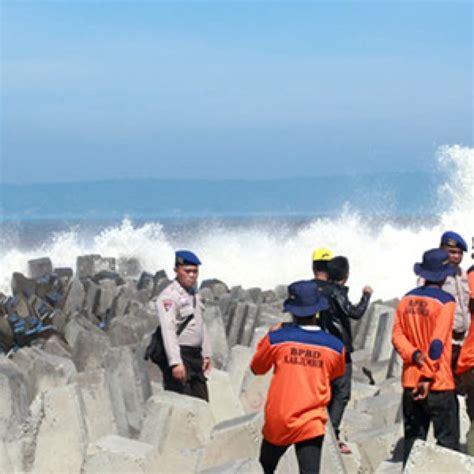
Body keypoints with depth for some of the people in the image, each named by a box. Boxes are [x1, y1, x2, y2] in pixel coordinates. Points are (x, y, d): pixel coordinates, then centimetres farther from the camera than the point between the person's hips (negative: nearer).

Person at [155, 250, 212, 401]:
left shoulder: (194, 294, 17)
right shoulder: (168, 296, -13)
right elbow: (168, 331, -21)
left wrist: (206, 354, 19)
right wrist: (175, 363, -29)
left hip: (195, 356, 9)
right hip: (178, 356, -9)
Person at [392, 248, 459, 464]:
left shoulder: (407, 299, 8)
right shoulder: (445, 301, -10)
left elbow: (397, 335, 0)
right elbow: (437, 343, -17)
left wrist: (414, 355, -11)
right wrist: (428, 377, -16)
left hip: (410, 382, 6)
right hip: (439, 384, -6)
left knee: (413, 438, 10)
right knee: (447, 439, -1)